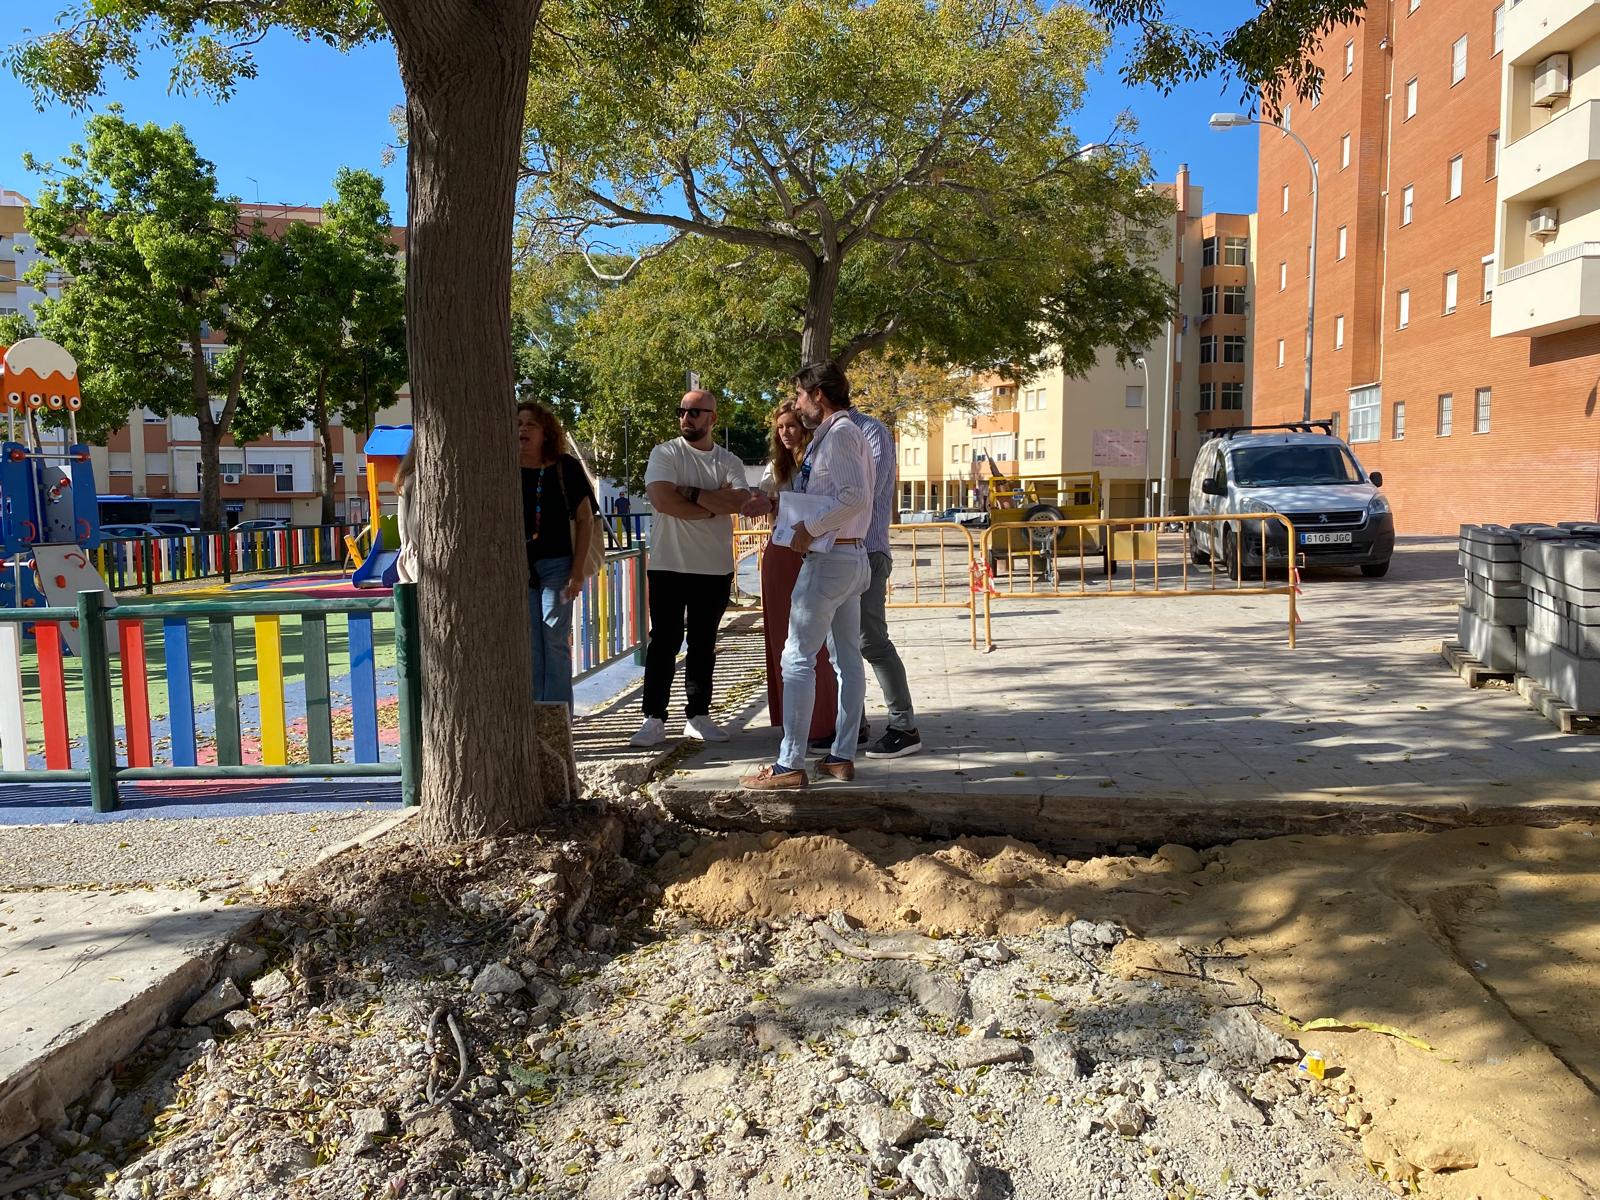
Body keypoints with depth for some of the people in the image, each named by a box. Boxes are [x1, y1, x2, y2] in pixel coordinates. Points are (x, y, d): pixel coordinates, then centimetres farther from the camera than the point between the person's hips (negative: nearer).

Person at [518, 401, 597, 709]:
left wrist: (577, 570, -8)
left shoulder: (565, 467, -2)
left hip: (556, 563, -3)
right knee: (530, 642, 6)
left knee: (555, 641, -4)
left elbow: (585, 520, -1)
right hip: (518, 565, 3)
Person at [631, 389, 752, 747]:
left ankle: (698, 715, 19)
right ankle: (653, 718, 5)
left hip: (715, 569, 3)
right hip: (669, 566, -3)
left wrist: (692, 493, -14)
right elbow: (663, 500, -17)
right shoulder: (664, 454, -1)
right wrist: (715, 503, -11)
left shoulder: (729, 462, 7)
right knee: (663, 643, 0)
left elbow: (740, 501, -12)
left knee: (703, 645, 10)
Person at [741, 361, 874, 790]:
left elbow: (856, 497, -25)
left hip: (830, 558, -11)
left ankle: (790, 764, -5)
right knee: (847, 657, 11)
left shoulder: (839, 433, -13)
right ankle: (843, 755, 18)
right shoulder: (835, 433, 17)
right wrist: (781, 507, 12)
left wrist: (809, 528, -19)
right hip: (850, 557, 11)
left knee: (798, 658, -8)